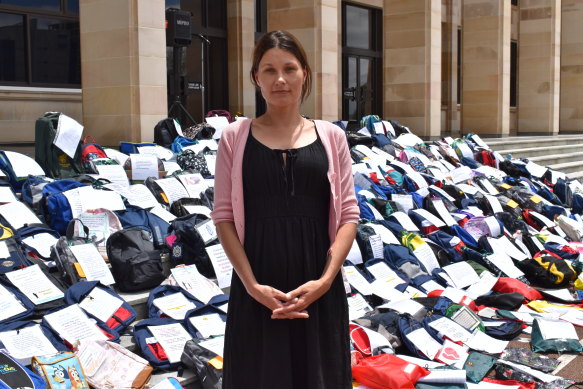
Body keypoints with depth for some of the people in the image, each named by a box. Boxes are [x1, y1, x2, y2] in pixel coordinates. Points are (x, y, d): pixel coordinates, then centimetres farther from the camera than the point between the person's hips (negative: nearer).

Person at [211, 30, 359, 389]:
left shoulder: (331, 137, 4)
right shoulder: (235, 137, 1)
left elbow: (348, 215, 2)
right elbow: (224, 215, -1)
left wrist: (325, 280, -10)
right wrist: (252, 285, -12)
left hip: (319, 289, 1)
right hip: (257, 291, -1)